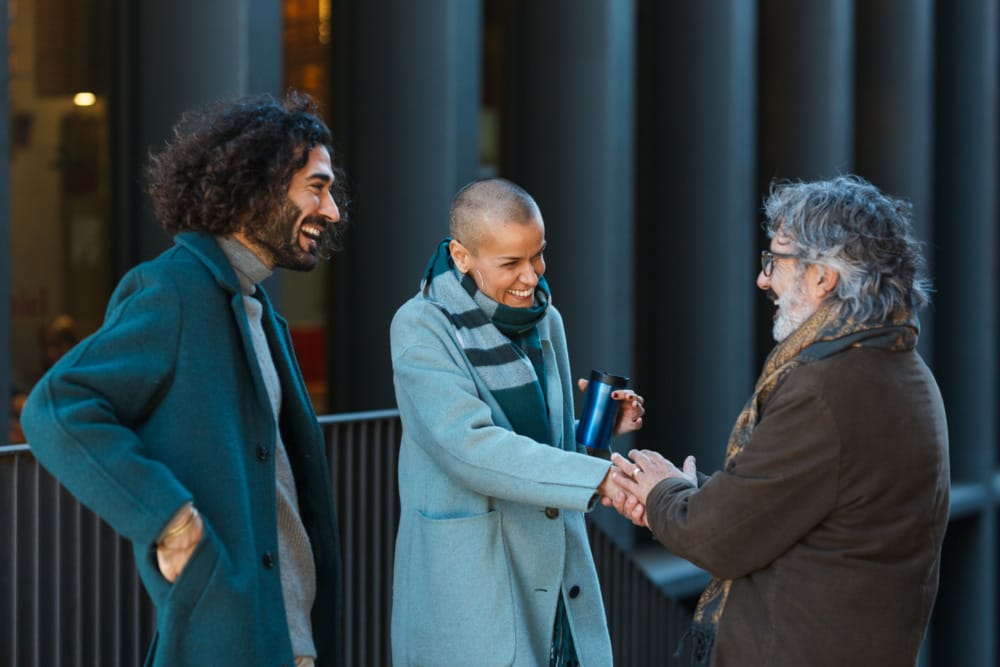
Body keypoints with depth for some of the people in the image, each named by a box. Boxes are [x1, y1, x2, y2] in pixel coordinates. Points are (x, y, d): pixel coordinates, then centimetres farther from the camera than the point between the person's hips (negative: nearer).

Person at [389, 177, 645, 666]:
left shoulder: (546, 320, 10)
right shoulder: (422, 327, -10)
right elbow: (470, 447, -23)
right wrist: (599, 477, -28)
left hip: (557, 577, 6)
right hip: (470, 585, -6)